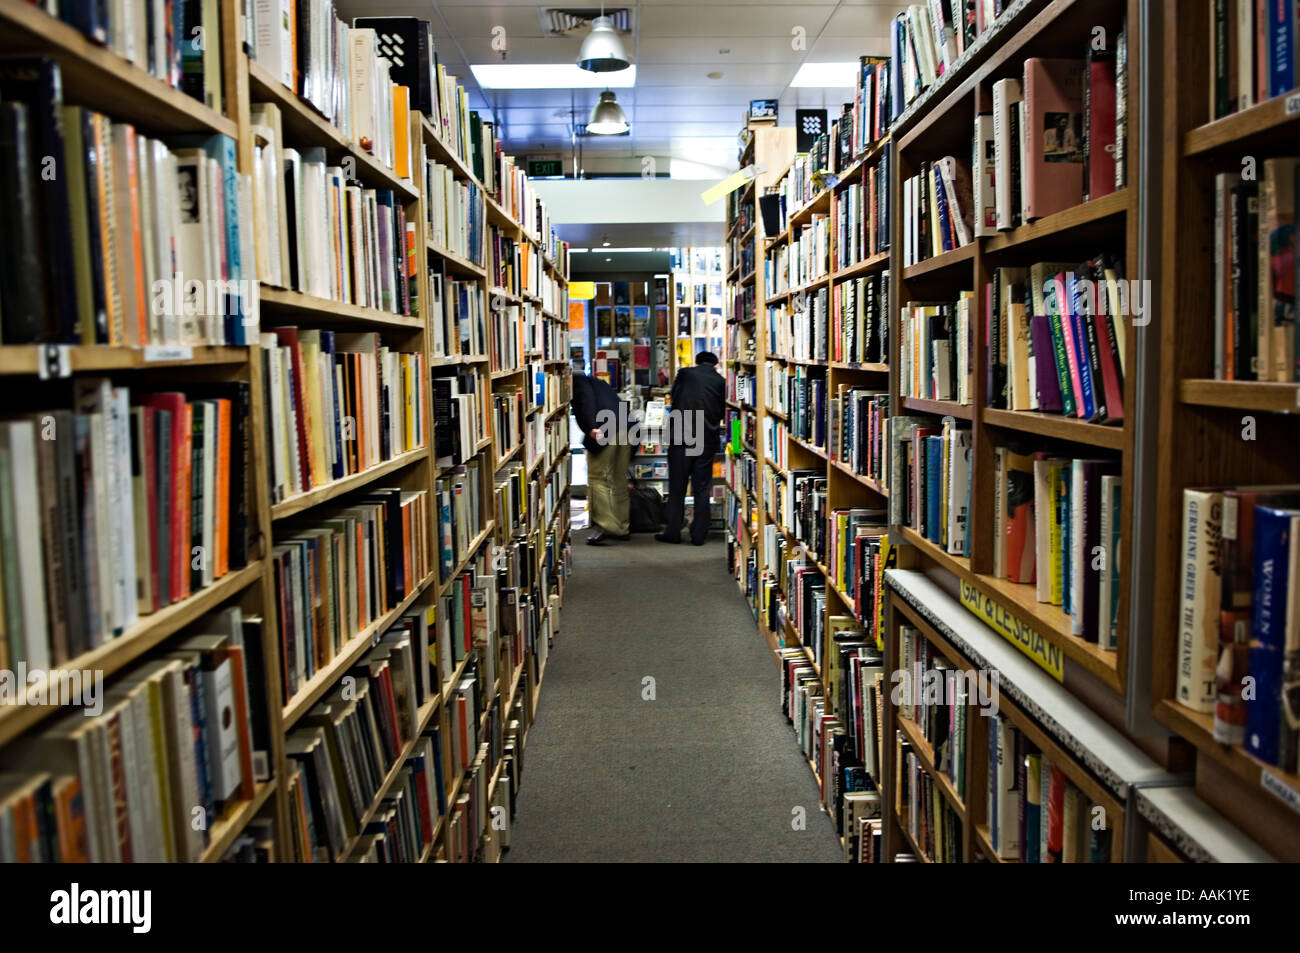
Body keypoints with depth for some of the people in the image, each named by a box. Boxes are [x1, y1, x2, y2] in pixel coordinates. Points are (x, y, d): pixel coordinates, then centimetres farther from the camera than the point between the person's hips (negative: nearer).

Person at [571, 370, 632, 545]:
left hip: (603, 431, -8)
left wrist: (590, 427, -22)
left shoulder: (576, 380, 10)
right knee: (620, 480, 13)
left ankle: (605, 526, -9)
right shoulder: (597, 382, 34)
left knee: (597, 478, -3)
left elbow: (585, 399, -10)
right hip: (625, 430, 8)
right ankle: (622, 528, 16)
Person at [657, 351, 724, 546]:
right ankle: (699, 535, 8)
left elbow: (672, 398, 8)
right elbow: (722, 413, 10)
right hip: (708, 440, 1)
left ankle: (673, 532, 10)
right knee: (702, 489, 8)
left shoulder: (685, 373, 0)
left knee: (677, 487, 8)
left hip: (681, 438, -1)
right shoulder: (721, 381, 3)